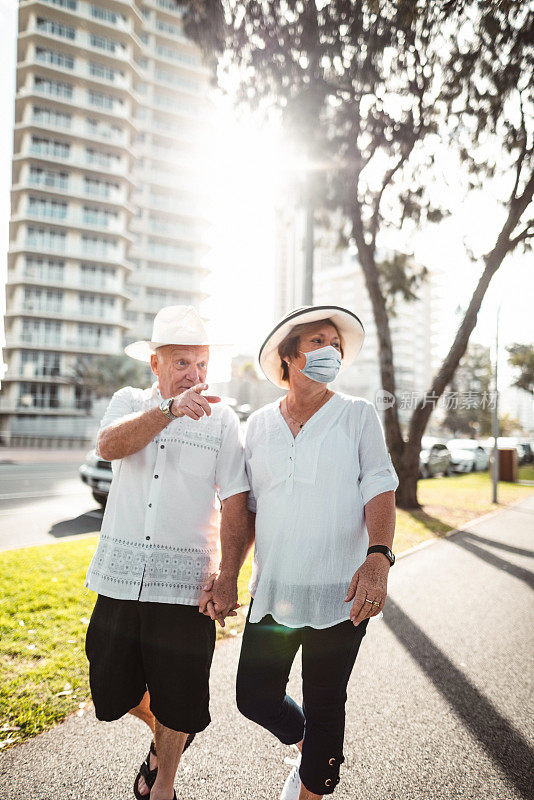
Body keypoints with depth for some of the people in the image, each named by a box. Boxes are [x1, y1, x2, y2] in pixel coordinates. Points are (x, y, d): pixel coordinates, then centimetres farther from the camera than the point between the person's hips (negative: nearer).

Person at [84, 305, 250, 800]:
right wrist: (170, 410, -33)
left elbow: (234, 504, -4)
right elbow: (108, 445, -18)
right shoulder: (129, 402, 5)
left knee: (177, 701, 10)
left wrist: (227, 580, -12)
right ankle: (159, 731, 48)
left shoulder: (222, 420, -1)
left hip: (186, 582, -2)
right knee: (114, 689, 15)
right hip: (120, 574, 2)